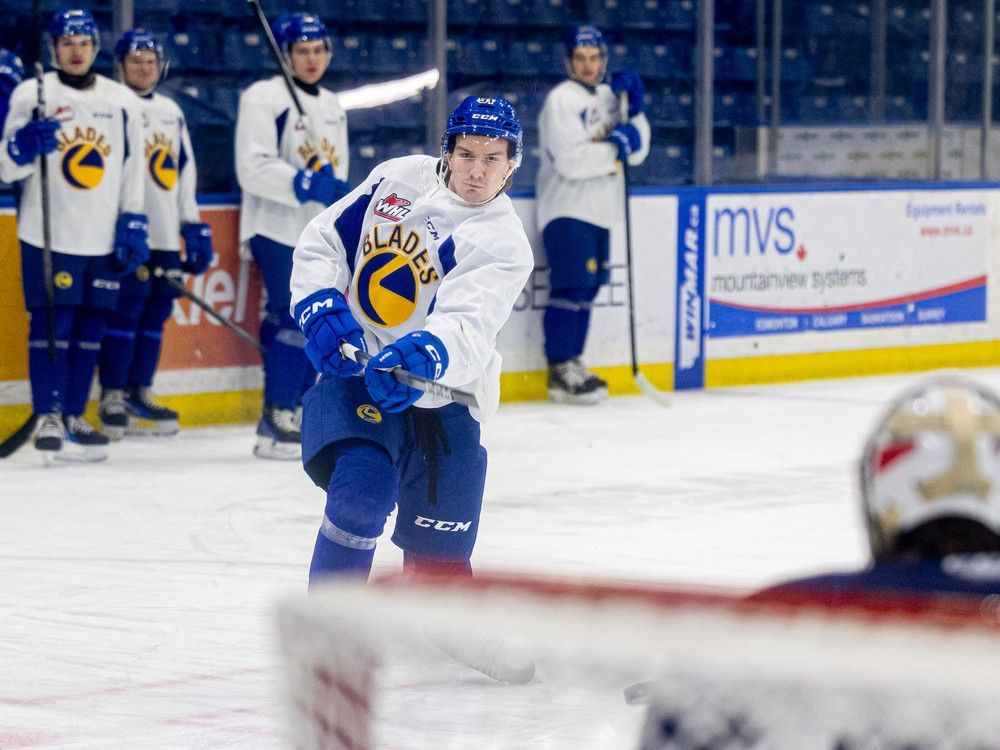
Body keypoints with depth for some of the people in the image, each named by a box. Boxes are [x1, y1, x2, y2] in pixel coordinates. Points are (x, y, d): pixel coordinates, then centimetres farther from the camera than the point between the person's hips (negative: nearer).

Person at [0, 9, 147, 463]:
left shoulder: (122, 101, 11)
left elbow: (133, 171, 14)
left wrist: (133, 227, 6)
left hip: (104, 240, 4)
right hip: (49, 234, -4)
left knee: (91, 329, 6)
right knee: (51, 324, -9)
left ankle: (73, 416, 15)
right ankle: (49, 419, -6)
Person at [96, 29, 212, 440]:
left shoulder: (171, 112, 19)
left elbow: (184, 171, 23)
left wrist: (194, 227, 18)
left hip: (166, 236, 7)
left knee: (156, 313, 6)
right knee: (125, 311, -10)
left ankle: (139, 394, 13)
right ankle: (113, 399, -5)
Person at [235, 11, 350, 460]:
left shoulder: (332, 107, 16)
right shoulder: (265, 98, -9)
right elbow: (253, 168, -19)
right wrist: (303, 185, -30)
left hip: (320, 237, 8)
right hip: (277, 232, -8)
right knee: (298, 322, -15)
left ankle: (298, 411, 19)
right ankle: (274, 426, -13)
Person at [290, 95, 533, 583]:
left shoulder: (503, 244, -12)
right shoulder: (398, 178, 0)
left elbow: (468, 327, -29)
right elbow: (323, 241, 7)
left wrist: (426, 356, -50)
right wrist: (322, 307, -12)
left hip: (438, 397, -1)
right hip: (353, 367, 1)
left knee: (441, 557, 3)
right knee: (359, 495, -24)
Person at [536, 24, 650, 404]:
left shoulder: (609, 97, 14)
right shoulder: (562, 99, -10)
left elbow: (637, 152, 10)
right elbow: (571, 160, -21)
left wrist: (634, 108, -3)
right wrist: (616, 146, -15)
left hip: (599, 212, 8)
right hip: (567, 211, -8)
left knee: (588, 288, 11)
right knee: (571, 287, -12)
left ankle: (573, 365, 19)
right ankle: (561, 373, -10)